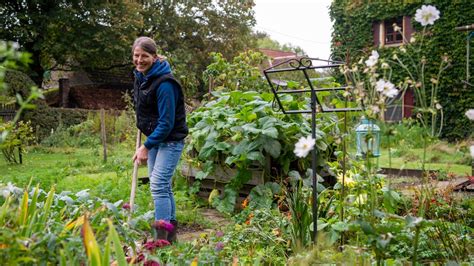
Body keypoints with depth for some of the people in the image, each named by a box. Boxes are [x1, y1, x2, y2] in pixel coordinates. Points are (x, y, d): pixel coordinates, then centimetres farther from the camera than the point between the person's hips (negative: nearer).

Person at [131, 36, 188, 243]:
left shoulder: (164, 83, -23)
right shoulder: (141, 77, 5)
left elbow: (166, 123, -24)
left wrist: (146, 146, -22)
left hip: (170, 140, -9)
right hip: (153, 138, 9)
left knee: (158, 185, -15)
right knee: (163, 186, 13)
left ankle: (162, 236, -10)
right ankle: (171, 231, 25)